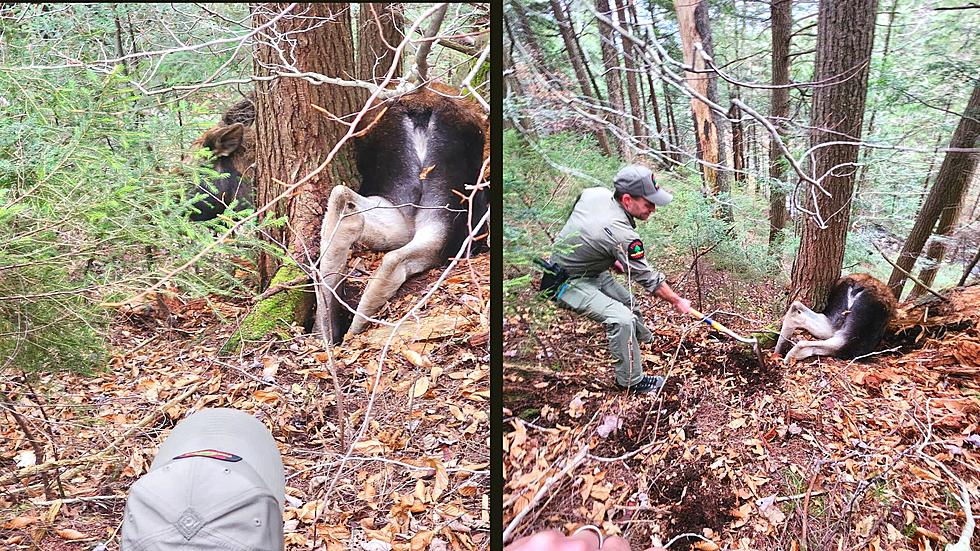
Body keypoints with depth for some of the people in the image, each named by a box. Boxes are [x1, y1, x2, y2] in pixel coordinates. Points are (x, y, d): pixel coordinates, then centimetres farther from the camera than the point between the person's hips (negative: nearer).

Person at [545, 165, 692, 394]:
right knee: (621, 318, -24)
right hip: (567, 284, -10)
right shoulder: (622, 235, -33)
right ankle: (632, 381, -6)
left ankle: (643, 337, 52)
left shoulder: (595, 192, -11)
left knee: (627, 300, 24)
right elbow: (648, 278, -18)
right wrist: (677, 301, -2)